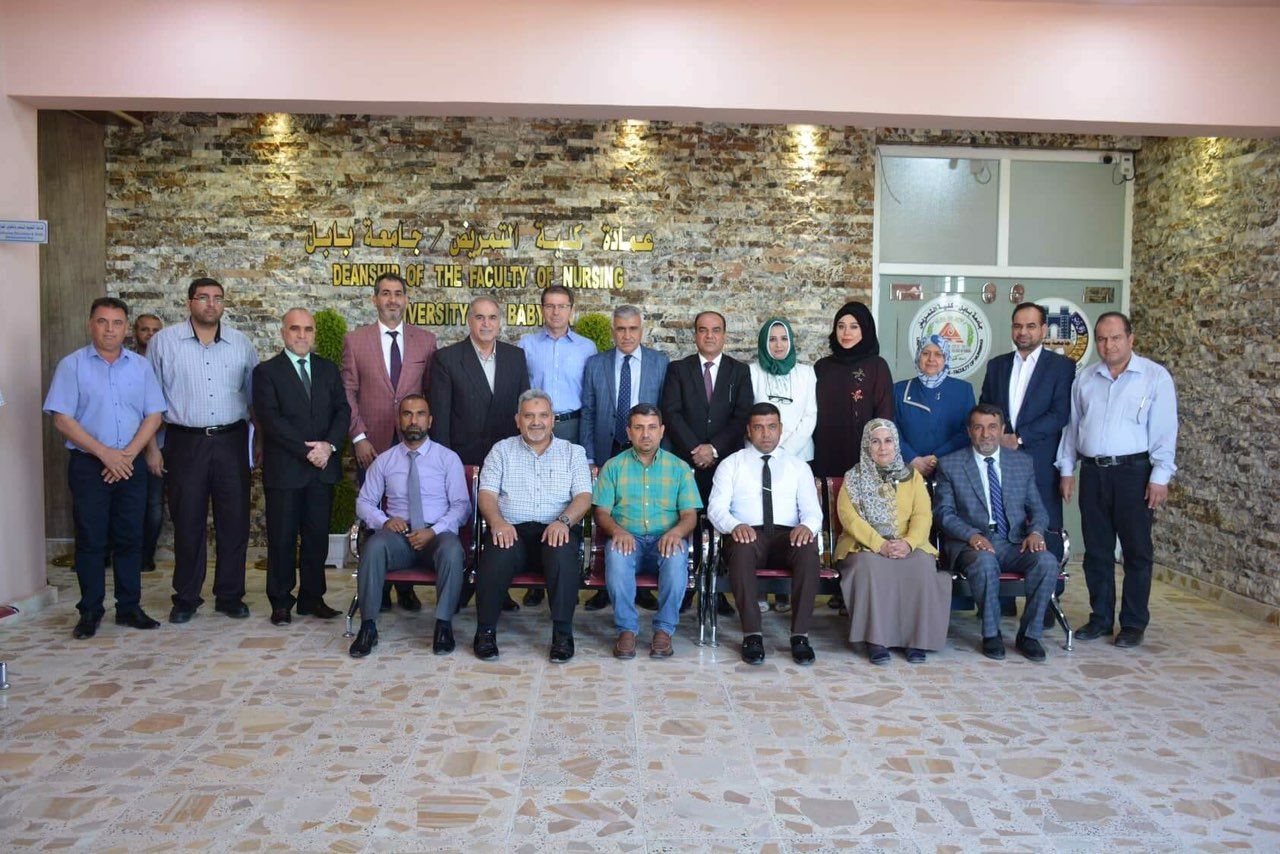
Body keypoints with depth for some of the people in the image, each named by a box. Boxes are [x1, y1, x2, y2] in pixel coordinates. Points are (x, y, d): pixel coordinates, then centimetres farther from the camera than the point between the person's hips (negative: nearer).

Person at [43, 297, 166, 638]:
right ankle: (90, 613, 10)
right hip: (88, 465, -2)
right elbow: (62, 419, -6)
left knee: (130, 539, 6)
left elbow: (154, 415, 5)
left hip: (131, 465, 3)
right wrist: (104, 453, -12)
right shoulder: (72, 365, 0)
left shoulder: (140, 366, 9)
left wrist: (128, 454, -8)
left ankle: (129, 607, 15)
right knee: (90, 540, 1)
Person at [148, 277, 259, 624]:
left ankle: (230, 595, 16)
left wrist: (260, 439, 9)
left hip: (231, 441, 2)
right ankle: (186, 598, 18)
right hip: (185, 442, -2)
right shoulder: (164, 341, 2)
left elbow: (255, 395, 14)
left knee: (235, 520, 4)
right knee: (187, 522, 5)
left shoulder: (241, 343, 8)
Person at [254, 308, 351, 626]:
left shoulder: (328, 369, 12)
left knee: (318, 535, 8)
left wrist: (329, 445, -11)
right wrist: (306, 450, -15)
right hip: (284, 469, -3)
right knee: (282, 538, 4)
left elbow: (343, 410, 6)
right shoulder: (266, 372, 0)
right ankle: (281, 602, 15)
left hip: (323, 467, 4)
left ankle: (312, 598, 18)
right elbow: (270, 419, -10)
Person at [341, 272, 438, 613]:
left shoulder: (425, 340, 7)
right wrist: (358, 437, -4)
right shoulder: (355, 340, 5)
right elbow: (348, 393, 4)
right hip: (372, 445, 0)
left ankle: (406, 587, 14)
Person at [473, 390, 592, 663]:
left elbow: (584, 496, 5)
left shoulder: (573, 452, 17)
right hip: (511, 529, 0)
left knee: (563, 554, -35)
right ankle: (486, 630, -15)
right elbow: (487, 494, 7)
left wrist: (563, 521, -16)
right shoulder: (502, 451, 18)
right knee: (497, 556, -33)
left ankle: (562, 633, -24)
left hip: (556, 530, 0)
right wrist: (497, 521, -15)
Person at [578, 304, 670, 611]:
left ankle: (641, 586, 16)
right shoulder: (595, 364, 6)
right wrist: (590, 459, -1)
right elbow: (588, 414, 5)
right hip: (608, 453, 1)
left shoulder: (660, 362, 4)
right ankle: (607, 587, 14)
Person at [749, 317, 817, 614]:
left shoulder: (806, 373, 12)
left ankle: (784, 591, 0)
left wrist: (786, 450, -5)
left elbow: (810, 417, 6)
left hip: (797, 457, 1)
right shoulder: (752, 372, 8)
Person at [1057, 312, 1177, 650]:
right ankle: (1100, 618, 20)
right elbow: (1072, 426, 14)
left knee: (1137, 551, 3)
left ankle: (1134, 624, 14)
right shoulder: (1085, 378, 11)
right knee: (1096, 551, 9)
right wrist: (1067, 470, 10)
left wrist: (1160, 476, -11)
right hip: (1092, 472, 4)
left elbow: (1164, 430, -5)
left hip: (1133, 472, -4)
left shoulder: (1154, 376, -2)